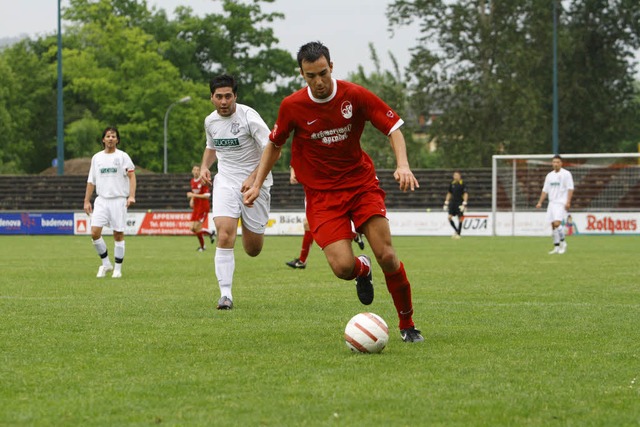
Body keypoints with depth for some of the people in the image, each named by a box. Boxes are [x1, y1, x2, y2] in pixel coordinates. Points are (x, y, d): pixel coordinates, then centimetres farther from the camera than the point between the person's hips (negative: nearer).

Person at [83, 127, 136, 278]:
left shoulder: (122, 156, 1)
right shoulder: (96, 157, 12)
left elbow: (131, 176, -7)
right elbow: (91, 181, 15)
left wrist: (131, 196, -21)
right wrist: (87, 201, 10)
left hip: (119, 200, -3)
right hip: (101, 200, 3)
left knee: (118, 235, -1)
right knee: (95, 232, -11)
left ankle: (118, 269, 9)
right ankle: (106, 263, 5)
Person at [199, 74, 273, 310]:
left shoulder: (248, 116, -15)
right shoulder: (210, 121, 4)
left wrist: (254, 178, -27)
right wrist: (205, 166, 6)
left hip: (254, 184, -3)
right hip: (225, 182, 3)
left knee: (253, 250, 4)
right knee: (224, 237, -20)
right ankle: (225, 295, -18)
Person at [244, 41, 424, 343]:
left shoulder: (355, 95, -9)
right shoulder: (292, 106, -7)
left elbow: (393, 127, -2)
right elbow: (274, 144, 11)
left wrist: (402, 165, -18)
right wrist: (257, 184, 8)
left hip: (362, 184, 1)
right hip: (322, 194, 0)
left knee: (386, 256, -13)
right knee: (343, 267, -19)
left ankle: (407, 324, 8)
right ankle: (362, 270, 22)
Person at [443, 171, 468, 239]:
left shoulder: (463, 184, -5)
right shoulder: (452, 184, 10)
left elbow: (465, 194, -9)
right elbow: (449, 194, 18)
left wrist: (464, 204, -17)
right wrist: (446, 203, 13)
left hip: (459, 203, -5)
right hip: (453, 202, 5)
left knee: (460, 218, -2)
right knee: (449, 217, -5)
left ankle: (458, 234, 6)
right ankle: (456, 230, 13)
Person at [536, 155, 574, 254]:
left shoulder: (566, 174, -4)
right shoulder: (549, 175, 14)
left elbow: (570, 189, -8)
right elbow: (545, 190, 18)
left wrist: (568, 202, -18)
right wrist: (540, 202, 10)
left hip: (561, 203, -6)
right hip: (552, 203, 6)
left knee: (557, 223, -19)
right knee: (553, 225, 4)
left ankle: (563, 242, -2)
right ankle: (556, 247, 11)